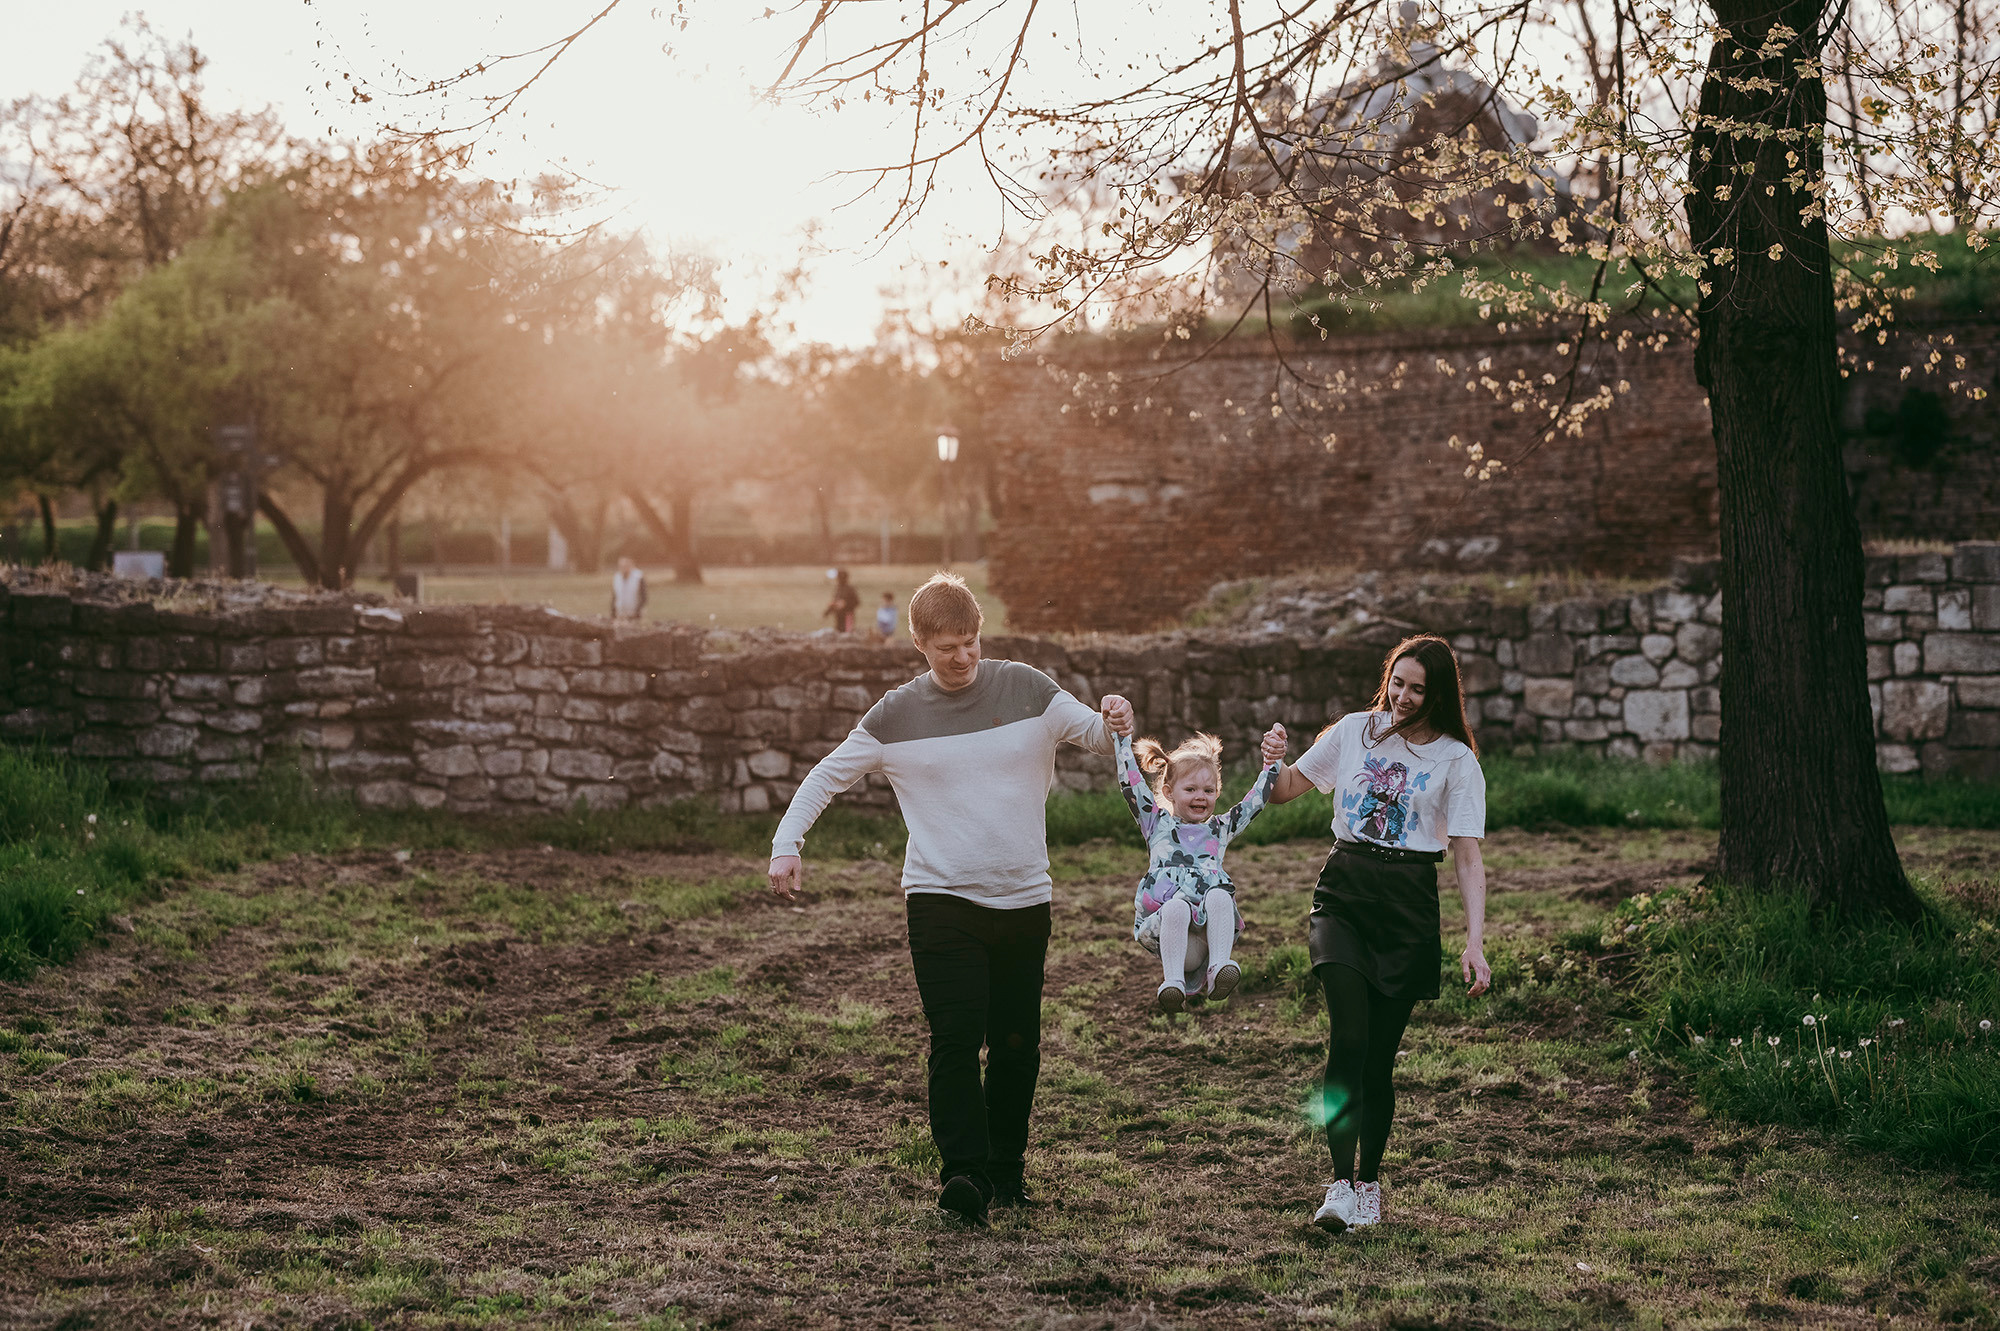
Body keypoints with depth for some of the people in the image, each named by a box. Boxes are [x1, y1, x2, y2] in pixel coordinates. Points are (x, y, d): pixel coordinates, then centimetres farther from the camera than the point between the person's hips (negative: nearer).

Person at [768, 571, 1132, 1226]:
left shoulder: (1026, 689, 4)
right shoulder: (897, 714, 3)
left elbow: (1097, 736, 5)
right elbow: (826, 776, 8)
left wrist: (1116, 723, -20)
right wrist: (785, 842, -7)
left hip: (1024, 899, 2)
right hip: (941, 898, -2)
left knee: (1016, 1044, 7)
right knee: (955, 1039, -15)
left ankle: (1006, 1169, 20)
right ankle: (963, 1173, -20)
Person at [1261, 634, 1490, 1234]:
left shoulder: (1457, 760, 2)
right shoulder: (1354, 731, 9)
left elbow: (1467, 857, -3)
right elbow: (1283, 792, 17)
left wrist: (1475, 940, -13)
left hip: (1409, 904, -1)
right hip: (1343, 891, 1)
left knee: (1380, 1055, 2)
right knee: (1348, 1037, -16)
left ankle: (1369, 1184, 18)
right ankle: (1340, 1184, -19)